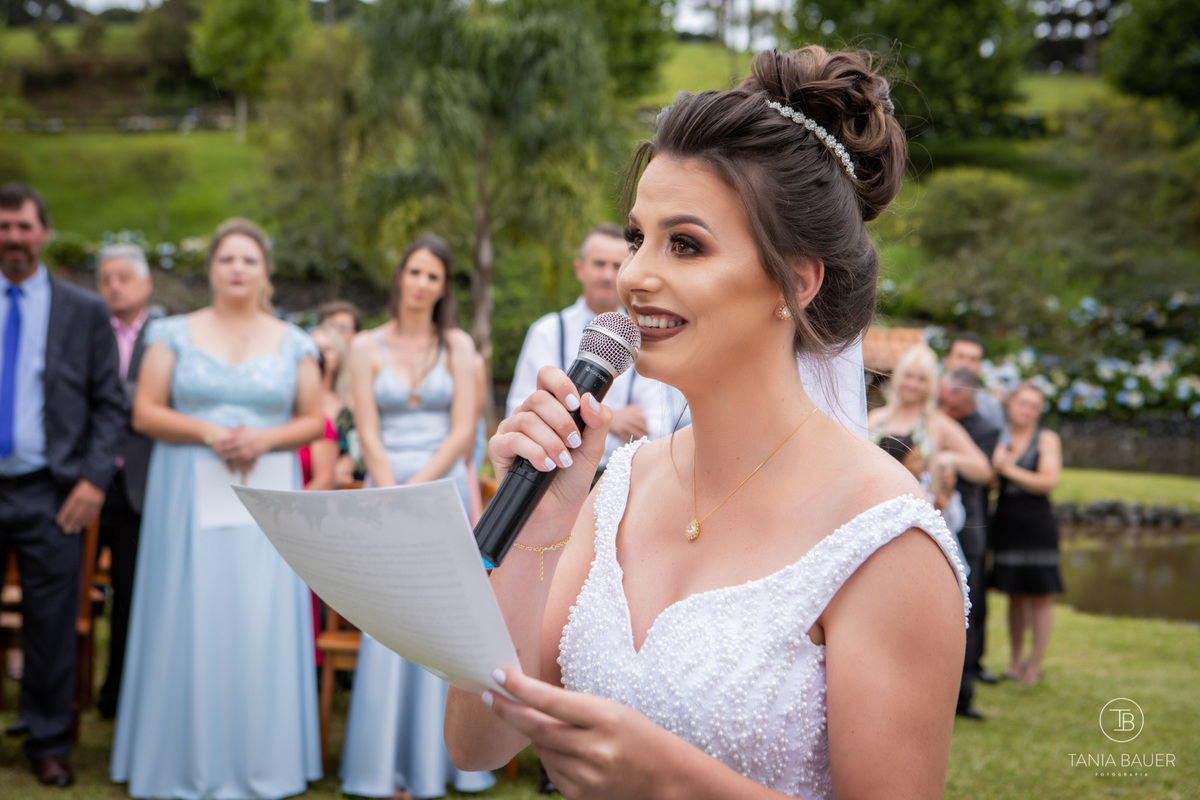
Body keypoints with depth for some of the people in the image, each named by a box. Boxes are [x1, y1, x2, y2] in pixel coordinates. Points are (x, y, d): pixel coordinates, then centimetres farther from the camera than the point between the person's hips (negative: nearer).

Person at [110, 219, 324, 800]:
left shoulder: (293, 343, 8)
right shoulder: (174, 334, 6)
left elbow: (314, 420, 7)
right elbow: (145, 413, 1)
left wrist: (265, 439, -11)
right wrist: (209, 433, -13)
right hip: (188, 495, 0)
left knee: (262, 619, -2)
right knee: (188, 617, -1)